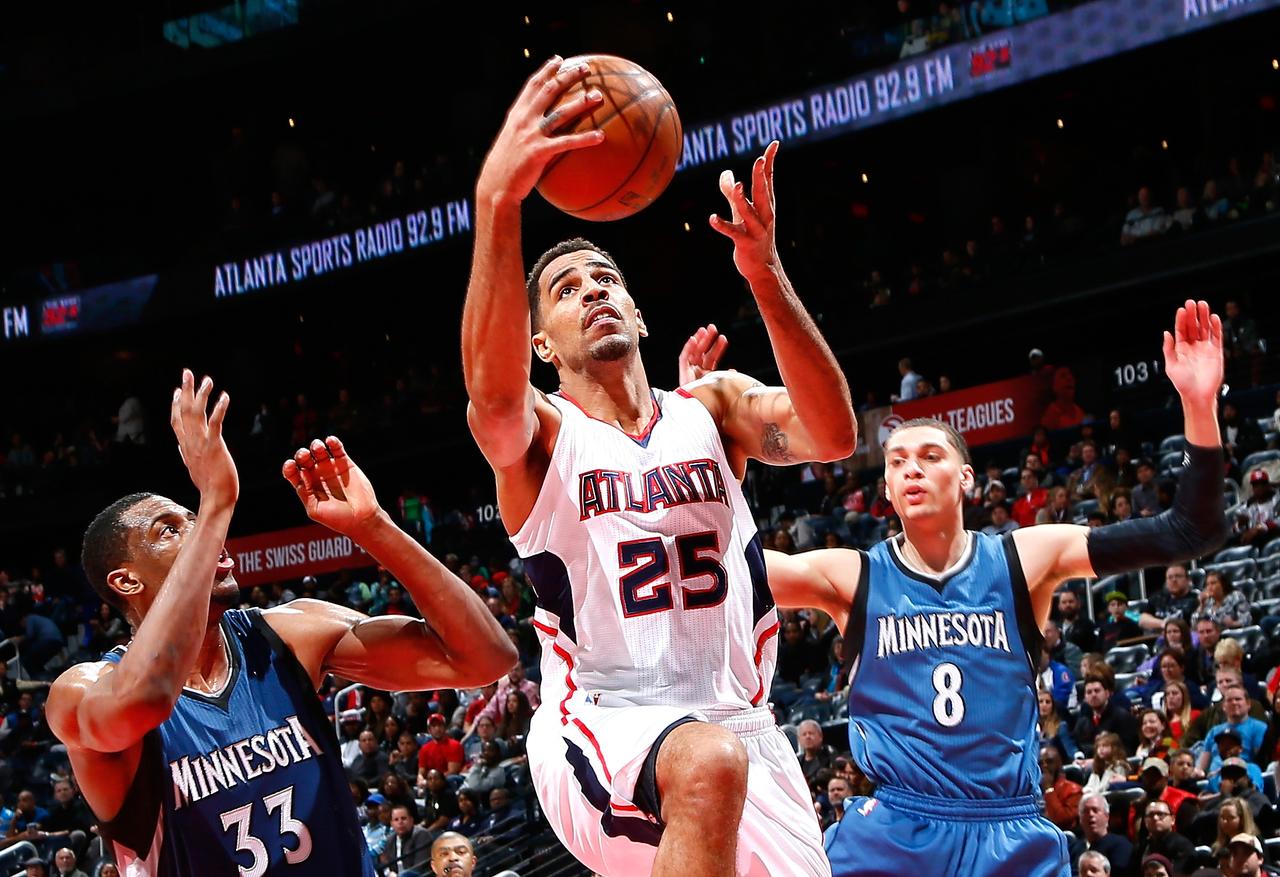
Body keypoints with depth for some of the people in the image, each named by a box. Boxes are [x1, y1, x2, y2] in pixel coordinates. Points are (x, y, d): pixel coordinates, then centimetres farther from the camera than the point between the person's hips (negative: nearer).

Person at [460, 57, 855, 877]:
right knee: (707, 765, -37)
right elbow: (494, 396, -27)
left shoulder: (713, 406, 10)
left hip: (739, 723, 5)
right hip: (602, 727, -5)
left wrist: (766, 275, -27)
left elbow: (832, 436, -12)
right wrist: (498, 205, -42)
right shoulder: (542, 433, 1)